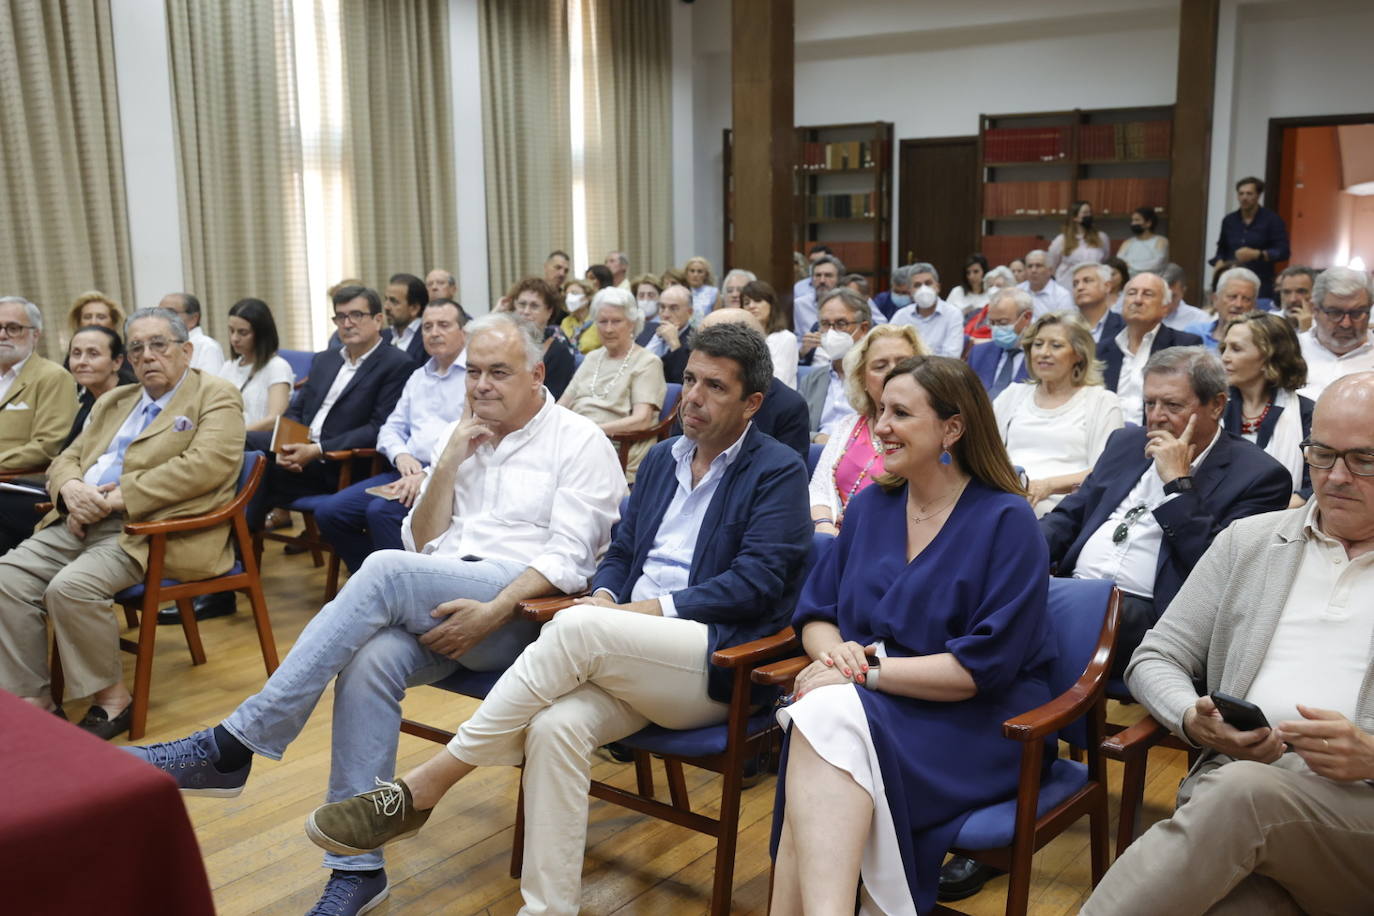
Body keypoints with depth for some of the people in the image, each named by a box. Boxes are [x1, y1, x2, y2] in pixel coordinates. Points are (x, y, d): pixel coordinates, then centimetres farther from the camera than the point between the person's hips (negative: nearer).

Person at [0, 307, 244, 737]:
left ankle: (111, 698, -9)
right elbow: (66, 458, 22)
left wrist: (119, 497, -19)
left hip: (152, 529, -7)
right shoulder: (113, 402, 25)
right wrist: (71, 489, -5)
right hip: (84, 523, 8)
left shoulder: (216, 396, 1)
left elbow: (207, 464, -16)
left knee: (71, 587, -28)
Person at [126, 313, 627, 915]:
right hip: (439, 603, 5)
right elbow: (423, 545, 16)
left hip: (525, 608, -5)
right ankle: (357, 866, -21)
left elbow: (568, 558, -10)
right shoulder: (463, 437, 20)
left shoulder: (581, 443, 1)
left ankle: (232, 747, -27)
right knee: (370, 661, -29)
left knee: (386, 572, -30)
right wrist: (448, 465, 3)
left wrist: (491, 613, -22)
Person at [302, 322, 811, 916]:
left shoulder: (778, 472, 0)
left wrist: (652, 610, -16)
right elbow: (620, 552, 21)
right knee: (554, 726, -28)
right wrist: (606, 595, -2)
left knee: (576, 627, -32)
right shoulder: (662, 457, 20)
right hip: (627, 657, 5)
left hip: (717, 662, -5)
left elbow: (755, 582, -10)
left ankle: (422, 789, -23)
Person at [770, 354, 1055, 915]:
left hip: (977, 724, -5)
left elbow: (985, 667, -13)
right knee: (819, 714, -32)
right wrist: (835, 652, -11)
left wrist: (869, 671, -18)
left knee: (828, 717, -33)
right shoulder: (869, 508, 13)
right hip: (874, 706, 5)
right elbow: (814, 613, 14)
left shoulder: (1006, 521, -6)